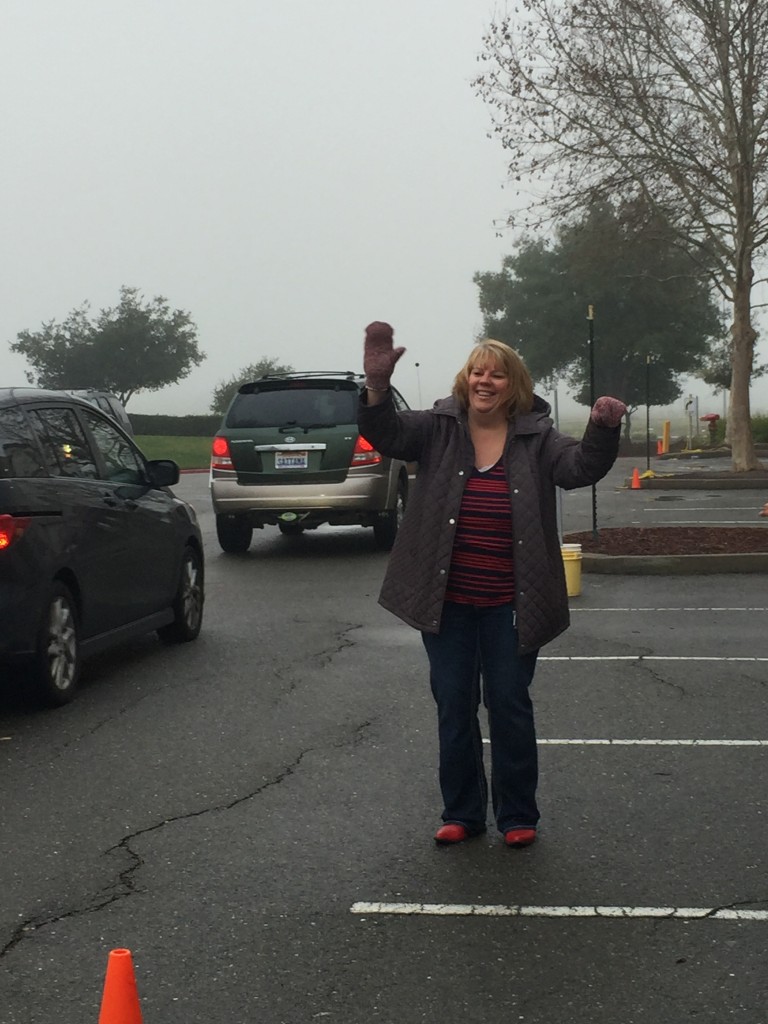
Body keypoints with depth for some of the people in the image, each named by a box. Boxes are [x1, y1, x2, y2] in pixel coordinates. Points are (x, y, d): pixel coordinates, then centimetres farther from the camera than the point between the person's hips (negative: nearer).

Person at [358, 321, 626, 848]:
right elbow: (385, 433, -12)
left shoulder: (536, 438, -2)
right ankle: (462, 813, 24)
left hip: (510, 606, -1)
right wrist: (377, 384, -31)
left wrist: (603, 430, -35)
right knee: (454, 708, 10)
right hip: (448, 603, 1)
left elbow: (582, 467, -14)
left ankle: (518, 815, 21)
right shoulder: (438, 428, 0)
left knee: (510, 705, 7)